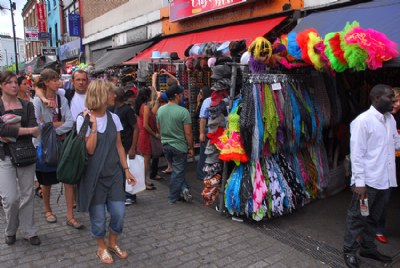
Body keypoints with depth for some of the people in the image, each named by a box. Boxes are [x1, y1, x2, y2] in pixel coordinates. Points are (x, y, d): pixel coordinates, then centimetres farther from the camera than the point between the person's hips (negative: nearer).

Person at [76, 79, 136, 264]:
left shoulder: (113, 118, 2)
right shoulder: (84, 119, -10)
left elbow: (119, 145, 8)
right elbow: (90, 150, -16)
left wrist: (126, 169, 6)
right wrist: (93, 125, -21)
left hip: (114, 173, 4)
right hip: (94, 176, -4)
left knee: (119, 212, 4)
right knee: (98, 216, 6)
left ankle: (113, 243, 30)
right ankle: (102, 247, 31)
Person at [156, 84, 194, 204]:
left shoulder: (160, 110, 1)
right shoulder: (183, 111, -17)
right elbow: (188, 133, -15)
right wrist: (191, 148, -4)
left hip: (165, 145, 6)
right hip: (179, 146, -6)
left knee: (177, 170, 21)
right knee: (178, 172, 7)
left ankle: (183, 189, 14)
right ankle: (173, 198, 13)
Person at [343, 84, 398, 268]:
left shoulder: (390, 119, 8)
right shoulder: (363, 121, -15)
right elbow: (357, 154, -17)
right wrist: (359, 182, -20)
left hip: (383, 179, 7)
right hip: (367, 180, -7)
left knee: (373, 217, 20)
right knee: (357, 216, 7)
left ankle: (368, 248, 37)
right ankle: (350, 251, 23)